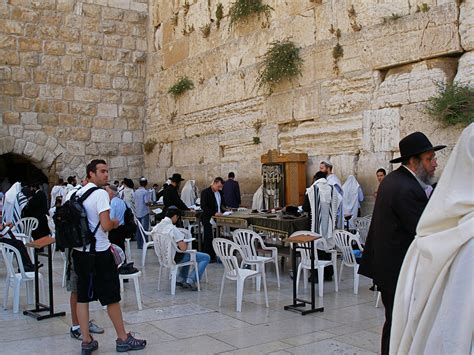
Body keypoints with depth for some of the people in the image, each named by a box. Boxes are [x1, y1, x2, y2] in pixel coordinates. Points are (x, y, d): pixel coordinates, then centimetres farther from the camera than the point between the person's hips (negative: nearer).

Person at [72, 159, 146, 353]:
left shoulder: (78, 193, 10)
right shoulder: (100, 194, -14)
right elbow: (105, 225, -22)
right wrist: (115, 223, 0)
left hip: (79, 250, 7)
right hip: (99, 252, -7)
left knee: (83, 296, 9)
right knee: (112, 296, 3)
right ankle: (123, 339, 14)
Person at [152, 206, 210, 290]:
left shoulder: (156, 227, -1)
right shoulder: (173, 229, -26)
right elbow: (183, 248, -28)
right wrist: (185, 243, -5)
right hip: (175, 258, -9)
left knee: (187, 255, 37)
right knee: (206, 258, 0)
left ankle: (180, 279, 25)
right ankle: (191, 281, -2)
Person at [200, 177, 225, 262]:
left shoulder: (220, 192, 13)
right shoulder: (205, 192, -9)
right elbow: (203, 206, -15)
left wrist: (222, 212, 3)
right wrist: (214, 213, -22)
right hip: (208, 219, -6)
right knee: (209, 238, -2)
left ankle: (215, 255, 10)